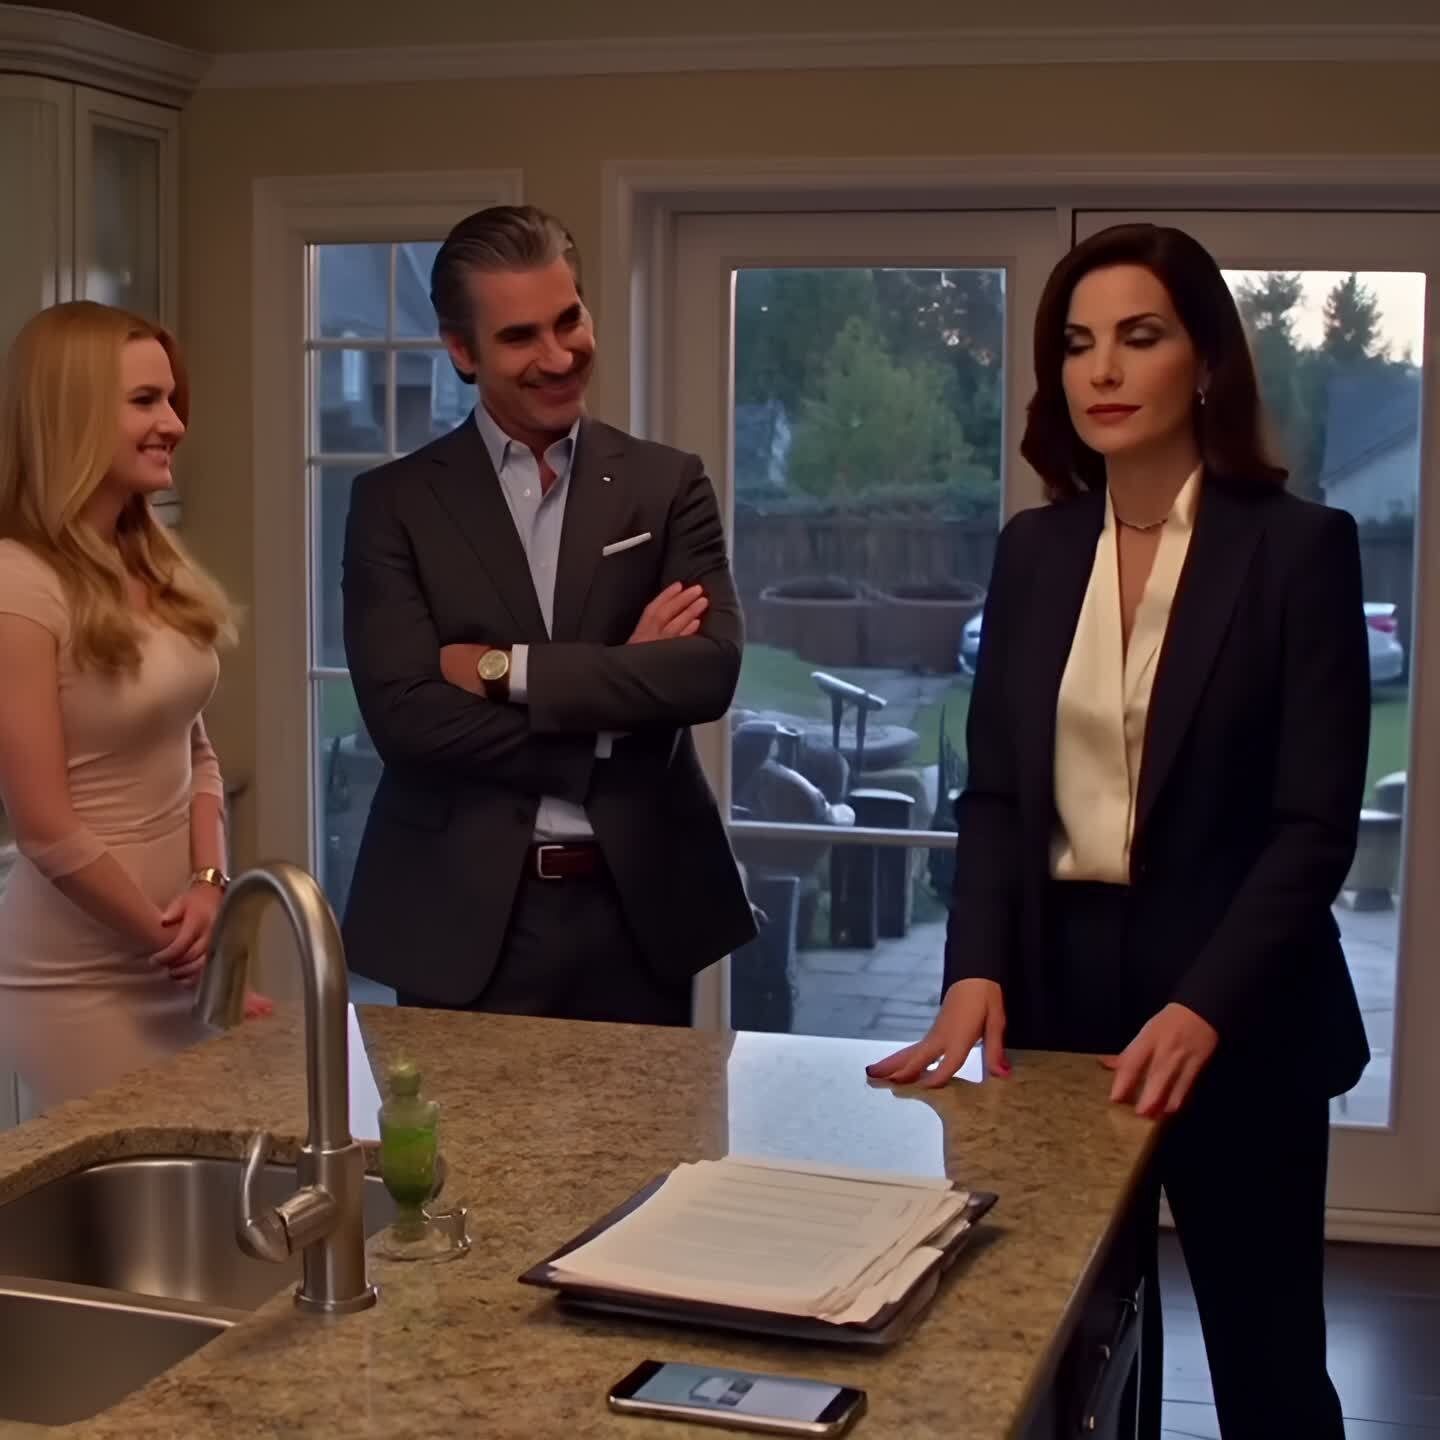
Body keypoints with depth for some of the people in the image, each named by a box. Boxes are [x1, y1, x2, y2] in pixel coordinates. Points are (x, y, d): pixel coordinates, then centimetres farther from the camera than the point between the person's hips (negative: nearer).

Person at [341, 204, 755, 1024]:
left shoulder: (668, 485, 4)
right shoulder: (397, 502, 0)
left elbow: (710, 671, -10)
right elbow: (404, 714, -12)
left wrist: (505, 669, -14)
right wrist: (621, 685, -12)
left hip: (639, 909, 1)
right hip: (465, 917, -1)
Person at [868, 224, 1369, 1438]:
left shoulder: (1298, 545, -7)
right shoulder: (1033, 549, 7)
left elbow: (1316, 821, -11)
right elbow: (996, 789, 6)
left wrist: (1205, 1008, -22)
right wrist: (977, 972, -9)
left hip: (1234, 1016, -3)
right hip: (1060, 987, 4)